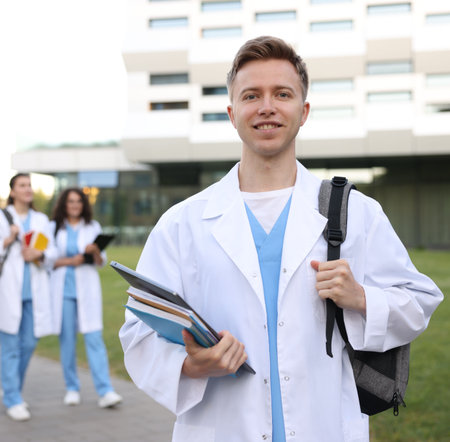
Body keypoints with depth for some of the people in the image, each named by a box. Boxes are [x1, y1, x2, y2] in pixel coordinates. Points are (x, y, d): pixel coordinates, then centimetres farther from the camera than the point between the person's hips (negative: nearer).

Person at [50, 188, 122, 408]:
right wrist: (69, 261, -10)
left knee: (94, 337, -8)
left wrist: (95, 251, -13)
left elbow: (101, 261, 8)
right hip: (62, 289, 0)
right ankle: (72, 389, 14)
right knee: (67, 339, 2)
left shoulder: (93, 227, 11)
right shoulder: (54, 227, 8)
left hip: (87, 289, 0)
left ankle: (105, 392, -12)